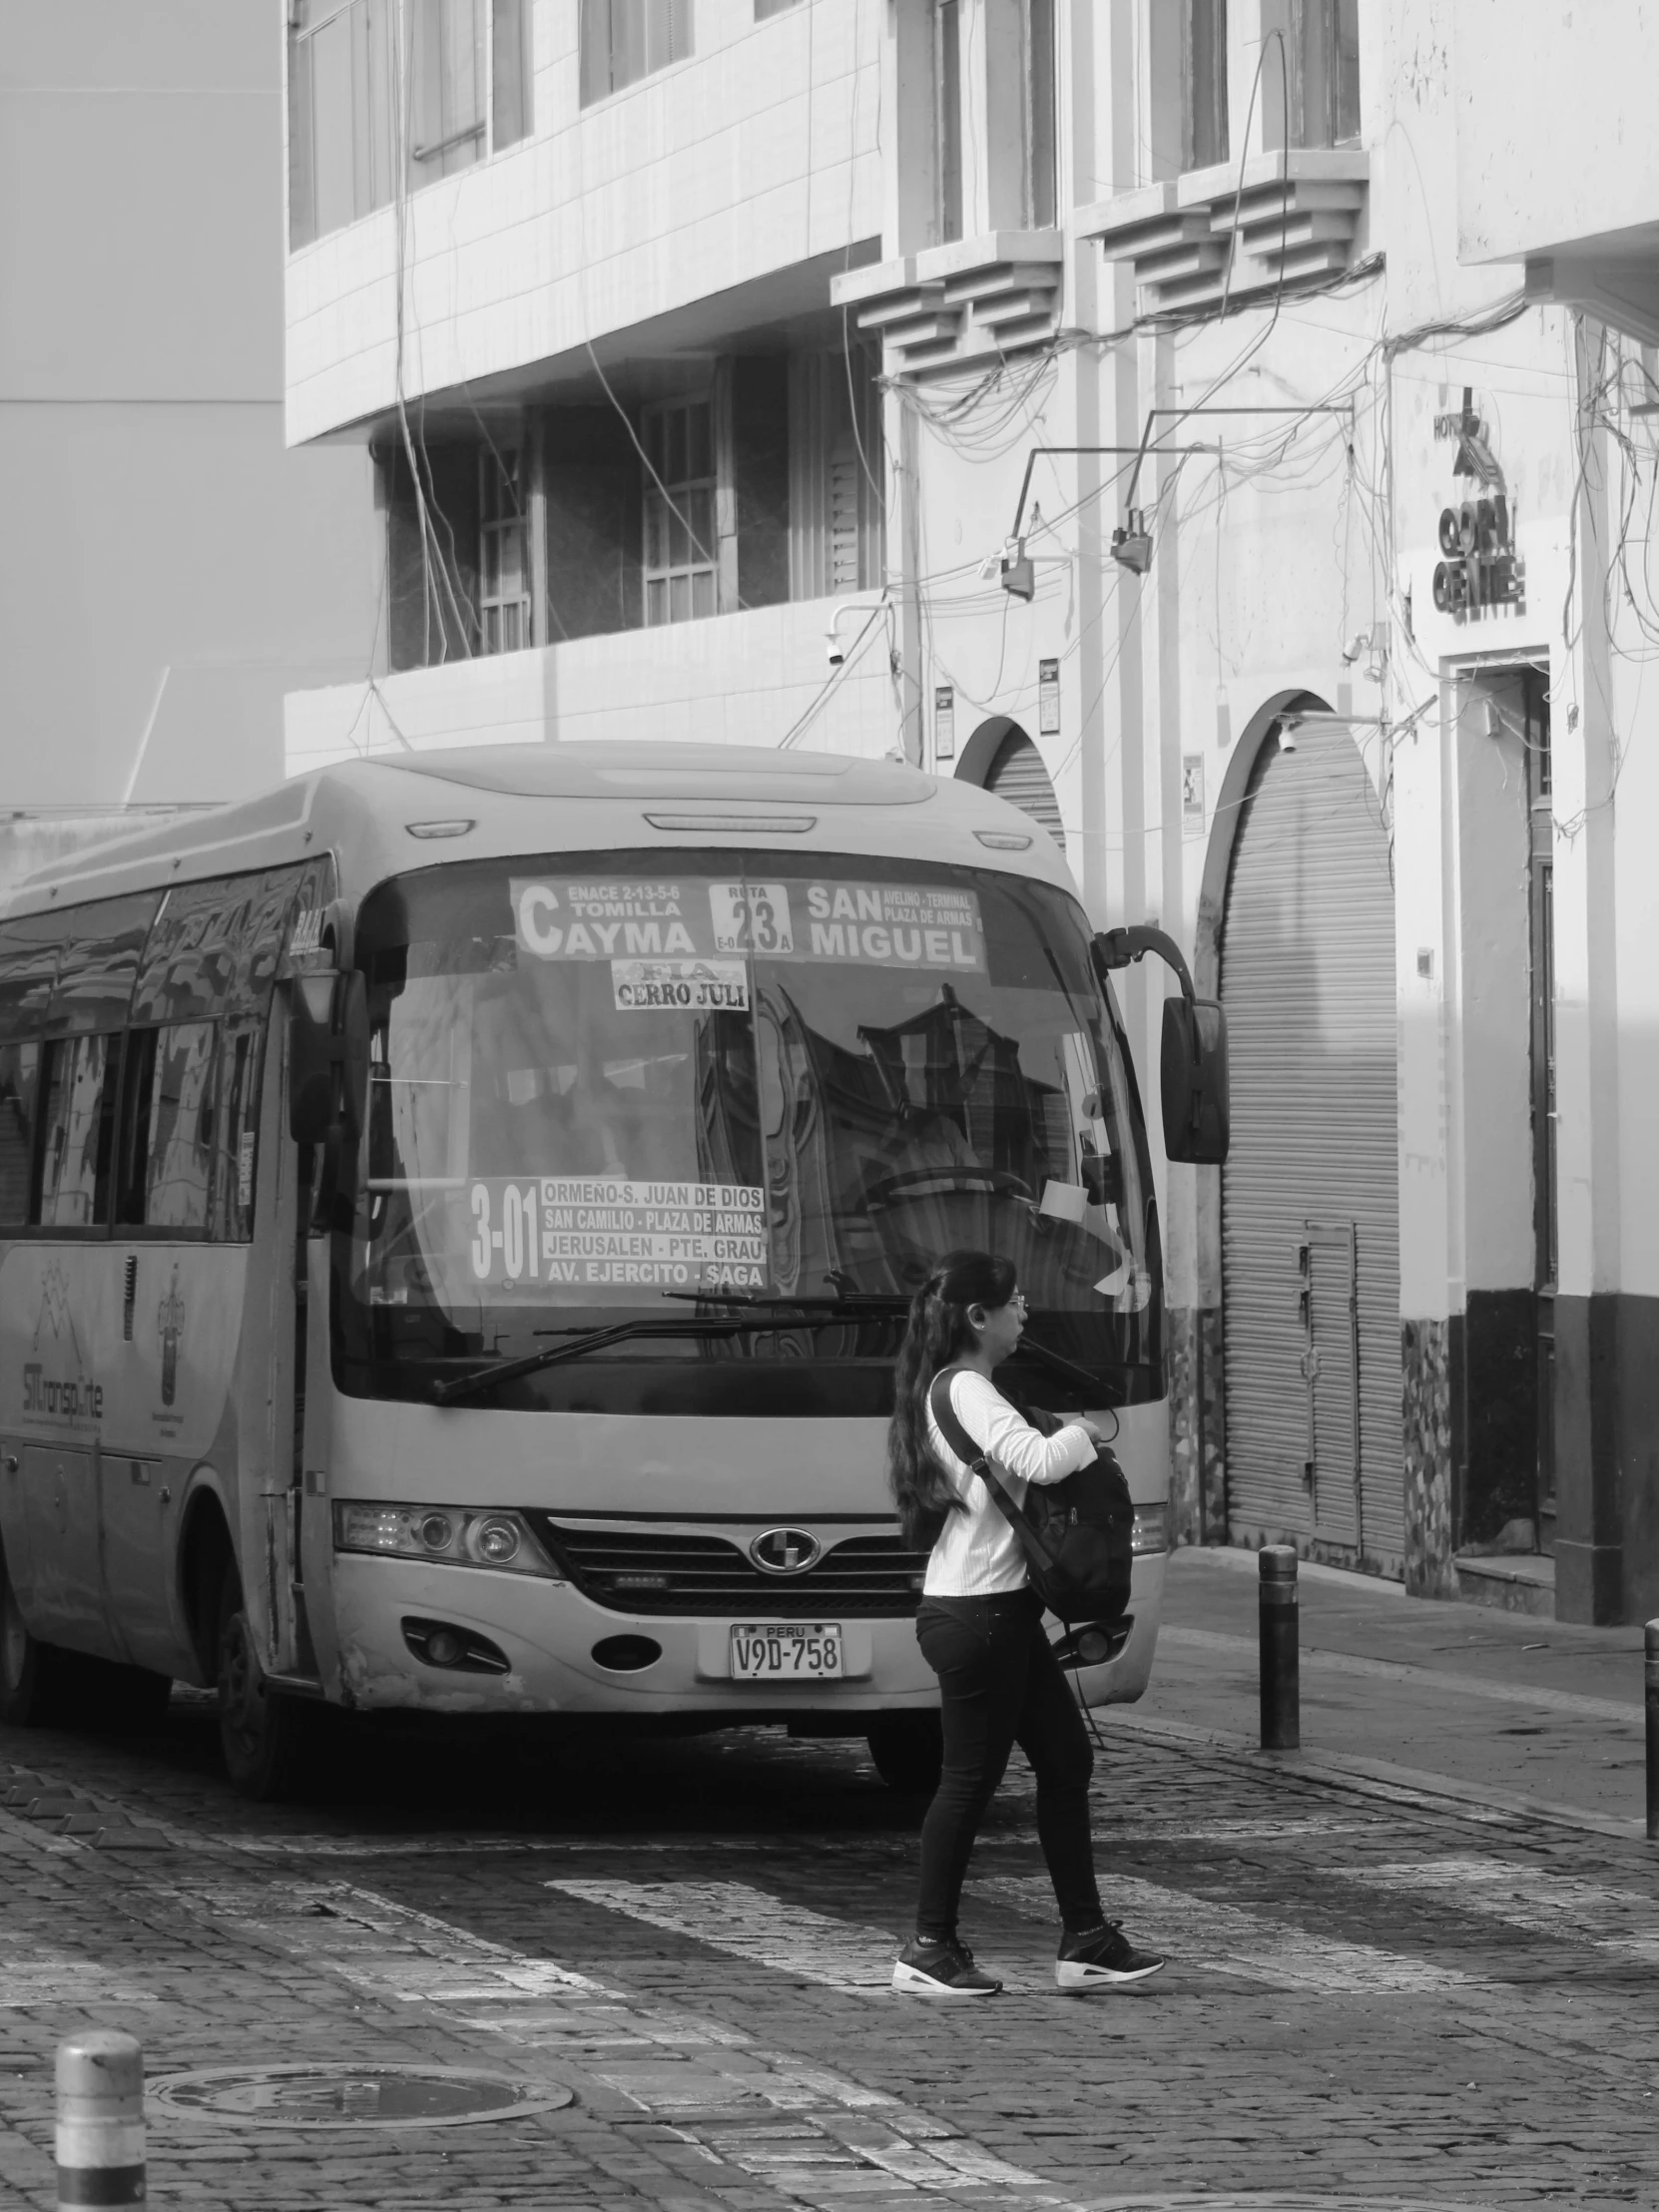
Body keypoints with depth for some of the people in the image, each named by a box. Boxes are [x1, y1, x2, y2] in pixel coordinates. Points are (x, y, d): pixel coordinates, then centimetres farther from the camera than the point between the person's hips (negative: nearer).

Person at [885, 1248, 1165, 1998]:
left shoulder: (962, 1392, 16)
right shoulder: (967, 1394, -17)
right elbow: (1037, 1461, -30)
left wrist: (1072, 1439, 2)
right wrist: (1082, 1434, -11)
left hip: (1002, 1611, 11)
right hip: (976, 1614, -11)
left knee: (1066, 1760, 11)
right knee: (970, 1778, -3)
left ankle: (1085, 1941, 15)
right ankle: (929, 1950, 6)